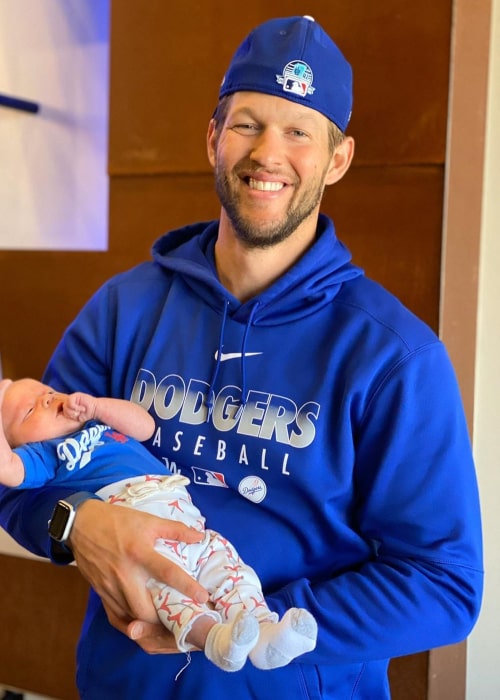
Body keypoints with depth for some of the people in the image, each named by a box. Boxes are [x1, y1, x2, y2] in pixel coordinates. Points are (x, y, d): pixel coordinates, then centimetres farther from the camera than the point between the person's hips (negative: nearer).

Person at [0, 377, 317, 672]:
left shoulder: (99, 425, 38)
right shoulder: (43, 453, 19)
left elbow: (145, 425, 25)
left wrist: (95, 406, 17)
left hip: (185, 515, 7)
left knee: (227, 563, -13)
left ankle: (264, 632, -26)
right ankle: (210, 635, -52)